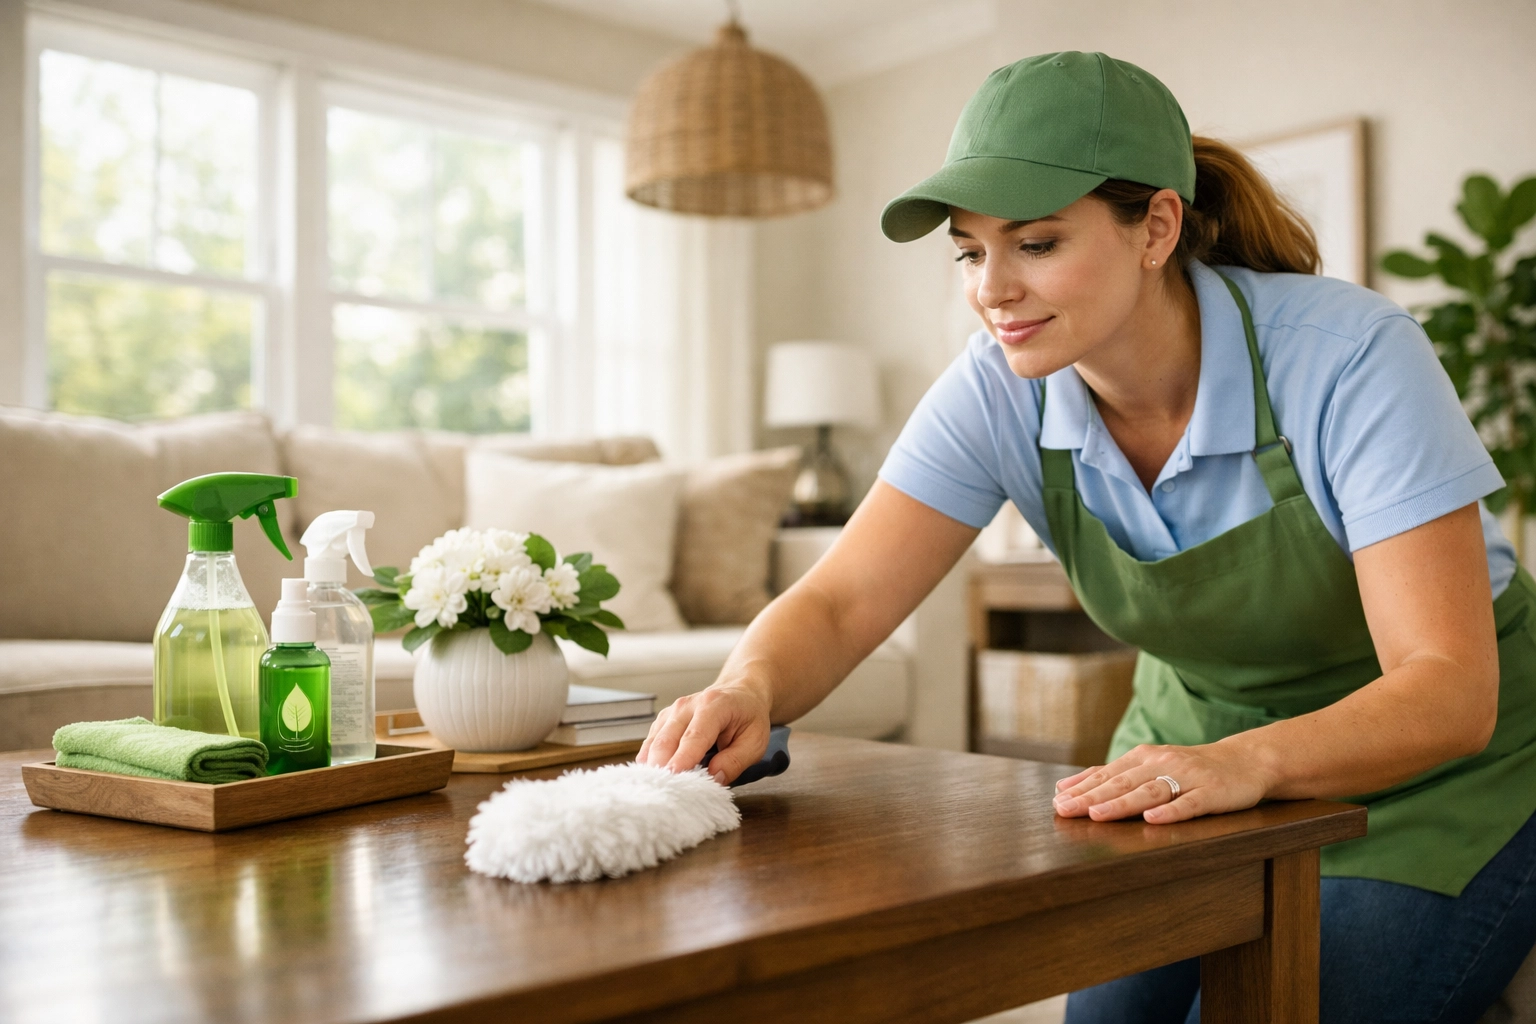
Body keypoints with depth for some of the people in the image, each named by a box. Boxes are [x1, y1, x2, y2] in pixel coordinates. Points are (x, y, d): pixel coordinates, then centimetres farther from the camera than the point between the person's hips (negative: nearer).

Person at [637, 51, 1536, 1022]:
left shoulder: (1352, 357, -28)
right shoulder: (1000, 390, -17)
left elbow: (1449, 689, -31)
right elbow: (841, 602, -18)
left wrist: (1246, 761, -49)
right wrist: (750, 689, -41)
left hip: (1430, 769, -3)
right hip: (1204, 743, 4)